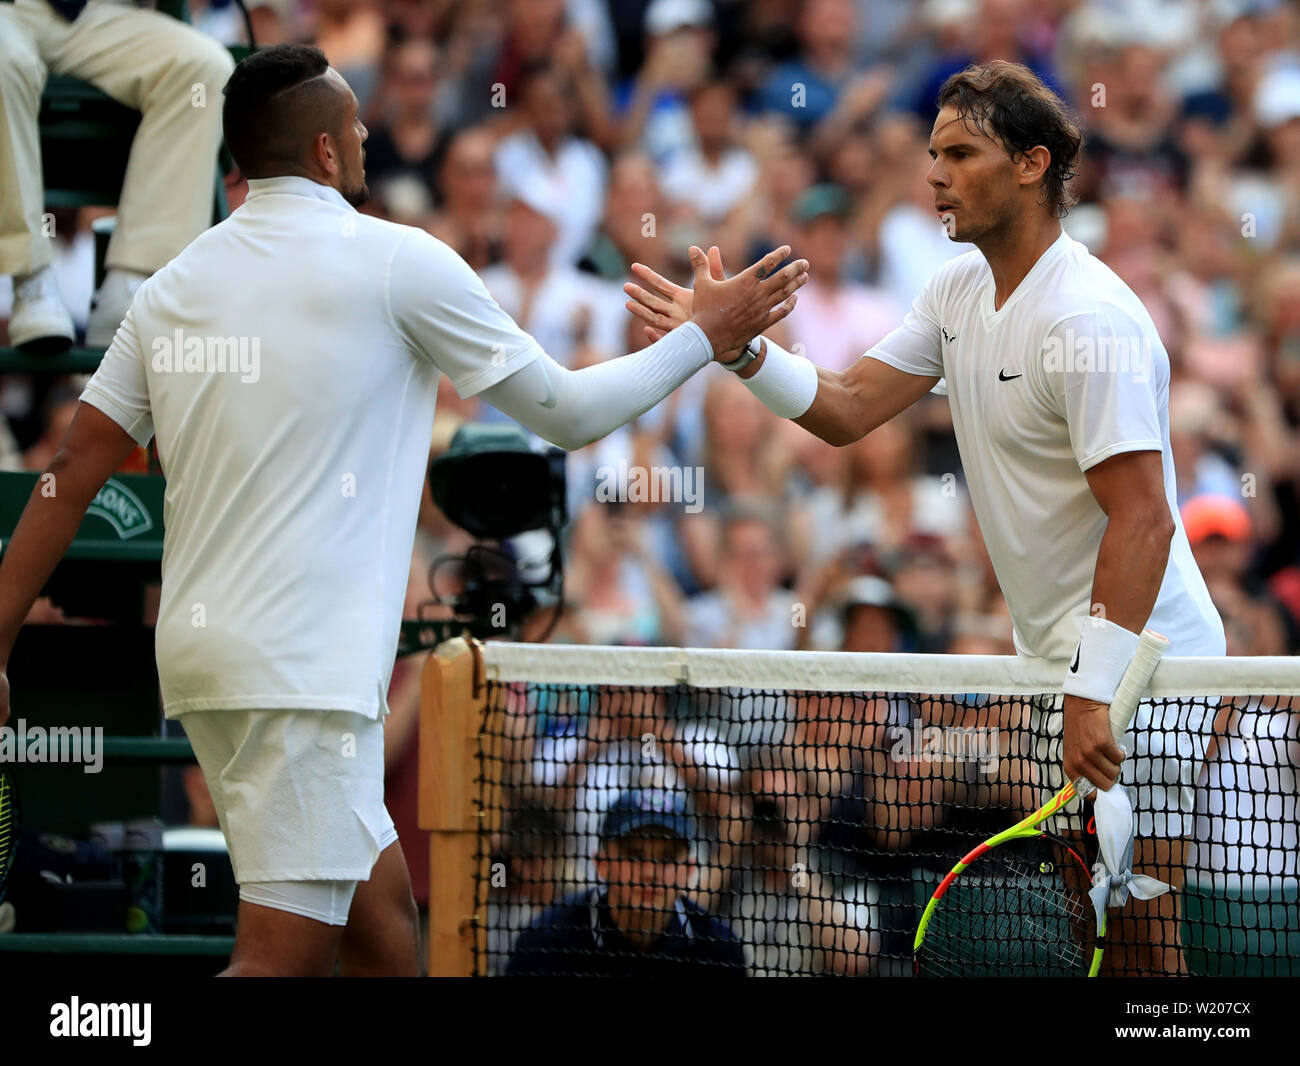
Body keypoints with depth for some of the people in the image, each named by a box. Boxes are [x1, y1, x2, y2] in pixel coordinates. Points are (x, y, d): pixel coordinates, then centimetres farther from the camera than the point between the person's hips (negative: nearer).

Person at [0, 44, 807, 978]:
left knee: (381, 912, 17)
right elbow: (567, 413, 3)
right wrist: (707, 336, 16)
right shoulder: (399, 262, -4)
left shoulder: (174, 287, 12)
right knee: (284, 959, -11)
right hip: (304, 668, -8)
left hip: (201, 654, 8)